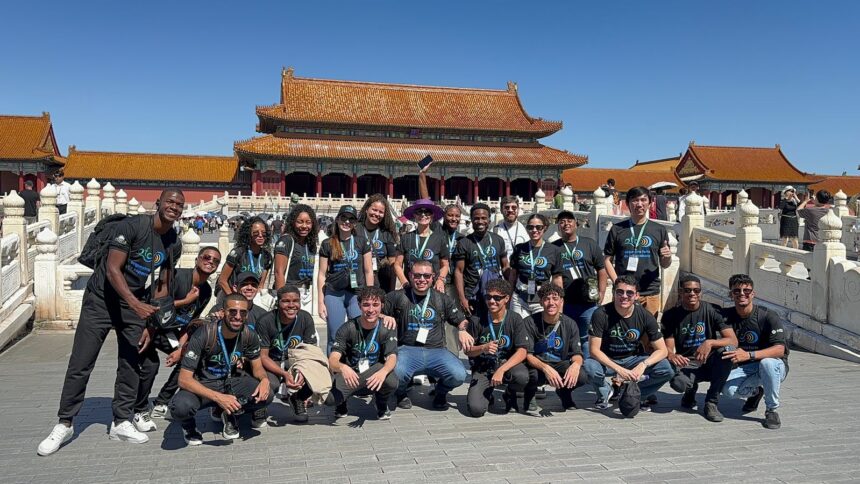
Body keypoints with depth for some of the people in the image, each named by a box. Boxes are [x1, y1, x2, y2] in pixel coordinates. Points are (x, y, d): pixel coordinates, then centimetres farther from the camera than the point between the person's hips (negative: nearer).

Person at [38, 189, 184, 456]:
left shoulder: (174, 244, 0)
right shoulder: (131, 226, -19)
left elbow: (163, 286, 7)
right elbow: (112, 269, -23)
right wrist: (137, 304, -31)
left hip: (137, 305, 5)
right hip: (101, 299, -5)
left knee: (130, 366, 4)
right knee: (80, 364, -3)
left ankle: (121, 422, 16)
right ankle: (64, 424, 9)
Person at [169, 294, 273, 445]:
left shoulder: (249, 335, -12)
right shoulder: (203, 336, -25)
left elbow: (257, 366, 4)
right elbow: (184, 379, -25)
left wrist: (264, 379, -23)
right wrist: (218, 397, -37)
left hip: (230, 382, 4)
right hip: (203, 385, -3)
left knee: (266, 396, -22)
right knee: (180, 407, -35)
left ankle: (230, 415, 9)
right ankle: (189, 425, 4)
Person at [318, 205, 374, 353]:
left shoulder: (362, 242, 4)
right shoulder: (327, 244, 4)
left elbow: (368, 271, 5)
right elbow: (322, 274, 6)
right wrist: (321, 302, 1)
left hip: (357, 293, 0)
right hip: (333, 294, 0)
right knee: (335, 337, 3)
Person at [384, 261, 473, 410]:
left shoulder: (442, 299, 13)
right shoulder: (397, 297, 7)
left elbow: (461, 321, 19)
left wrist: (463, 331, -3)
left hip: (436, 351, 2)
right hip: (408, 350, -2)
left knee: (458, 375, -27)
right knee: (396, 373, -36)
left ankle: (441, 392, 13)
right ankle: (401, 393, 6)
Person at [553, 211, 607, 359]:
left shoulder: (589, 244, 7)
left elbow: (601, 270, 8)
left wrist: (601, 294, 0)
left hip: (588, 304, 0)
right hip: (564, 304, 1)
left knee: (587, 339, 6)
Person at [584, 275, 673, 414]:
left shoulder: (645, 316, -12)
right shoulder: (601, 314, -19)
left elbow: (662, 350, -11)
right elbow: (594, 350, -20)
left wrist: (643, 365, -31)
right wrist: (618, 369, -32)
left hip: (633, 359, 2)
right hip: (607, 361, -2)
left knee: (666, 369, -24)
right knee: (589, 367, -35)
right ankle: (605, 393, 1)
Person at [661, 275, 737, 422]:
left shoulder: (712, 311, -5)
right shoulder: (671, 315, -2)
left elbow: (733, 341, -14)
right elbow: (668, 347, -6)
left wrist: (710, 343, -33)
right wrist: (671, 356, -31)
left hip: (709, 362, 1)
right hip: (686, 364, -1)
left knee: (728, 349, -32)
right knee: (678, 382, -35)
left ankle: (711, 403, -14)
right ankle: (691, 390, 9)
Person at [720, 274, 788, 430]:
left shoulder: (768, 316, -18)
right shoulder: (727, 315, -2)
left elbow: (780, 350, -27)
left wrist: (749, 355, -41)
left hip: (775, 367, -4)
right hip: (745, 369, 4)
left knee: (767, 362, -39)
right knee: (728, 389, -25)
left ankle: (772, 410, -16)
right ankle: (755, 392, 14)